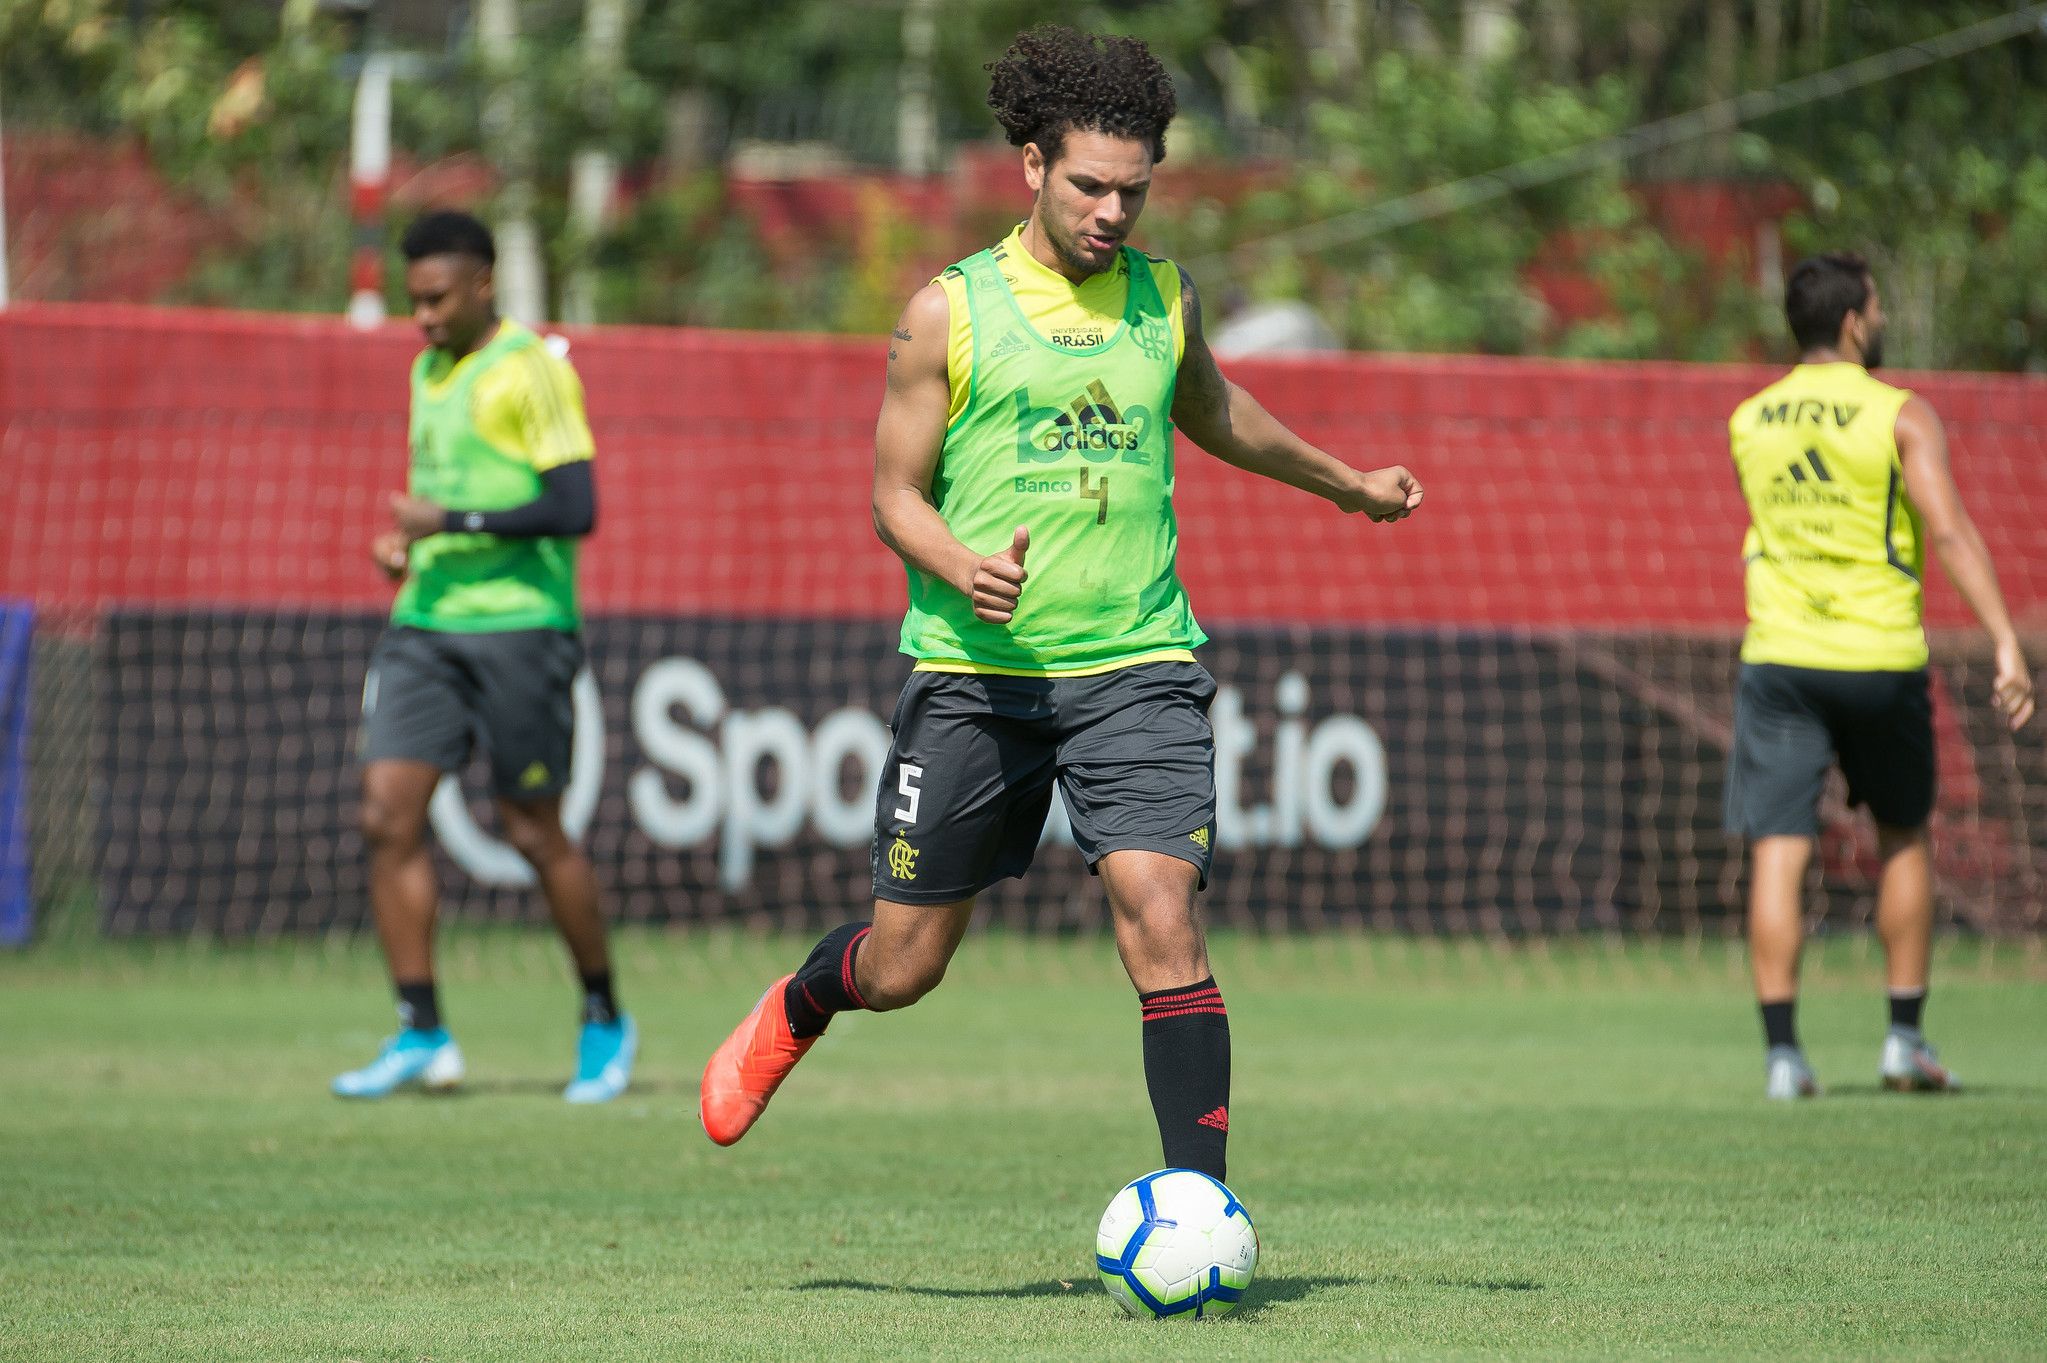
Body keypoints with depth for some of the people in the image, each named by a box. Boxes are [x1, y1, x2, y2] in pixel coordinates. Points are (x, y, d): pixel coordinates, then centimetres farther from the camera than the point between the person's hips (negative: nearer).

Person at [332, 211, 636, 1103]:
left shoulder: (533, 370, -9)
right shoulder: (428, 371, 16)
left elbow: (574, 510, -16)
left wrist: (452, 522, -20)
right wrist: (406, 543, 9)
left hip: (519, 622, -7)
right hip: (426, 622, 7)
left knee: (531, 830, -1)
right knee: (388, 813, -5)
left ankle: (605, 1022, 18)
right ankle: (421, 1036, -1)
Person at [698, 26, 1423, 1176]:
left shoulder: (1164, 296, 10)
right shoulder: (949, 313, -1)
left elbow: (1209, 409, 31)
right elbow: (896, 493, 1)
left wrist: (1345, 483, 43)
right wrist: (964, 572, -19)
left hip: (1136, 666, 2)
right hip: (975, 675, -2)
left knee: (1163, 915, -18)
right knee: (903, 966, 6)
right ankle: (795, 1010, 42)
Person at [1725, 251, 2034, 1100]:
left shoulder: (1748, 423, 6)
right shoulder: (1899, 416, -6)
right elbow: (1951, 532, -16)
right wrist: (2006, 646, -20)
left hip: (1780, 654, 2)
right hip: (1882, 656, -2)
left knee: (1778, 855, -1)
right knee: (1904, 840, 17)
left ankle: (1782, 1053, -8)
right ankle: (1905, 1040, 17)